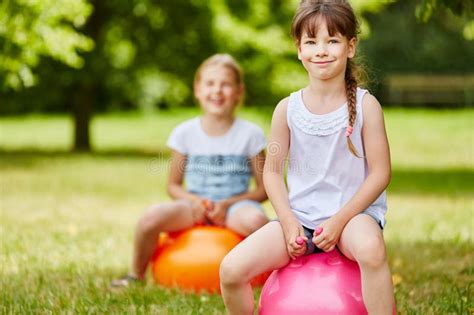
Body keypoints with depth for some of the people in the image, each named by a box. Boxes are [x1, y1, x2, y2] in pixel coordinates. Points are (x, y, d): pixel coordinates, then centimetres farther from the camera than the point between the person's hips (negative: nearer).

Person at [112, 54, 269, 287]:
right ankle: (136, 276, -1)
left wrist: (227, 204, -13)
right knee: (151, 217, -28)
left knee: (255, 220, -38)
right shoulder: (185, 133, 4)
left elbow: (263, 189, 2)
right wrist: (194, 200, -12)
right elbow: (174, 185, 10)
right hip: (195, 205, 2)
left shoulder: (250, 134, -1)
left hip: (234, 205, -2)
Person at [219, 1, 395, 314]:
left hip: (353, 213, -3)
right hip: (299, 216, 3)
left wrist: (339, 220, -15)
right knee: (231, 269, -16)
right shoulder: (288, 109, 1)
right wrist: (288, 222, -8)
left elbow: (380, 173, -6)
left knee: (370, 247, -40)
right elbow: (273, 171, 7)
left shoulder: (365, 105, -5)